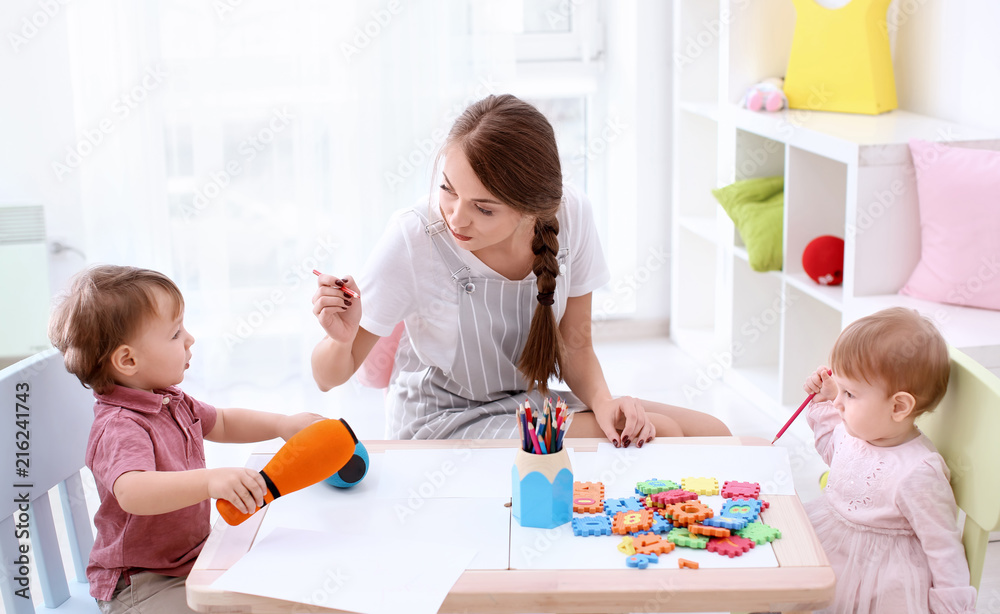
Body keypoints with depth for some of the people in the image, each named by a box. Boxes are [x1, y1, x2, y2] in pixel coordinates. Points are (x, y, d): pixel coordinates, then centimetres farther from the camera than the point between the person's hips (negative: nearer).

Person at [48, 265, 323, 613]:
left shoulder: (172, 402, 6)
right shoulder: (119, 428, -28)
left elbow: (221, 424, 24)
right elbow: (132, 493, -47)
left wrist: (283, 425, 9)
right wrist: (211, 481, -59)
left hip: (192, 557, 9)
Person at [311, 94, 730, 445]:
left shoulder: (571, 216, -14)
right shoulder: (412, 241, -24)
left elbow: (575, 346, 0)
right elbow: (328, 378, -15)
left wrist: (602, 401, -20)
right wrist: (342, 338, -38)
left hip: (529, 404, 6)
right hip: (443, 422, -6)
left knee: (711, 434, -5)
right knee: (661, 434, -20)